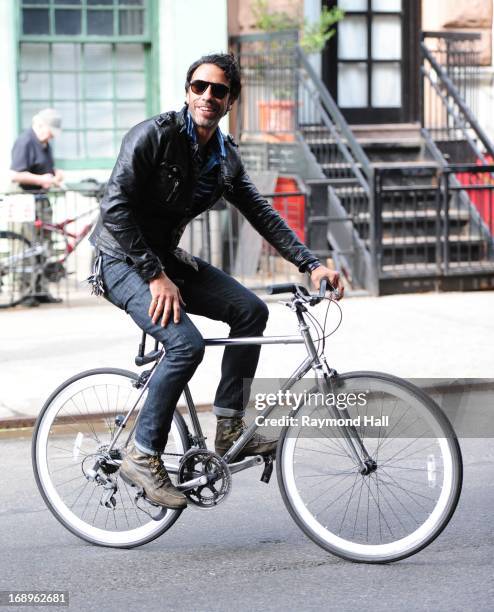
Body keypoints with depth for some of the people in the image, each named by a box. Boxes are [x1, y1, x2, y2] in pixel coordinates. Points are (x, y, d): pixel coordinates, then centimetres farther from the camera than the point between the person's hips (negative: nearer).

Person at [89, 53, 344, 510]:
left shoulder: (225, 156, 4)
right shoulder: (155, 135, -19)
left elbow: (261, 214, 8)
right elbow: (116, 208, -24)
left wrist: (311, 264, -3)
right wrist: (156, 277, -26)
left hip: (166, 257, 8)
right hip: (123, 261, -8)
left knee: (250, 310, -5)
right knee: (186, 343, -27)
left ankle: (229, 430, 2)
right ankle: (143, 457, -15)